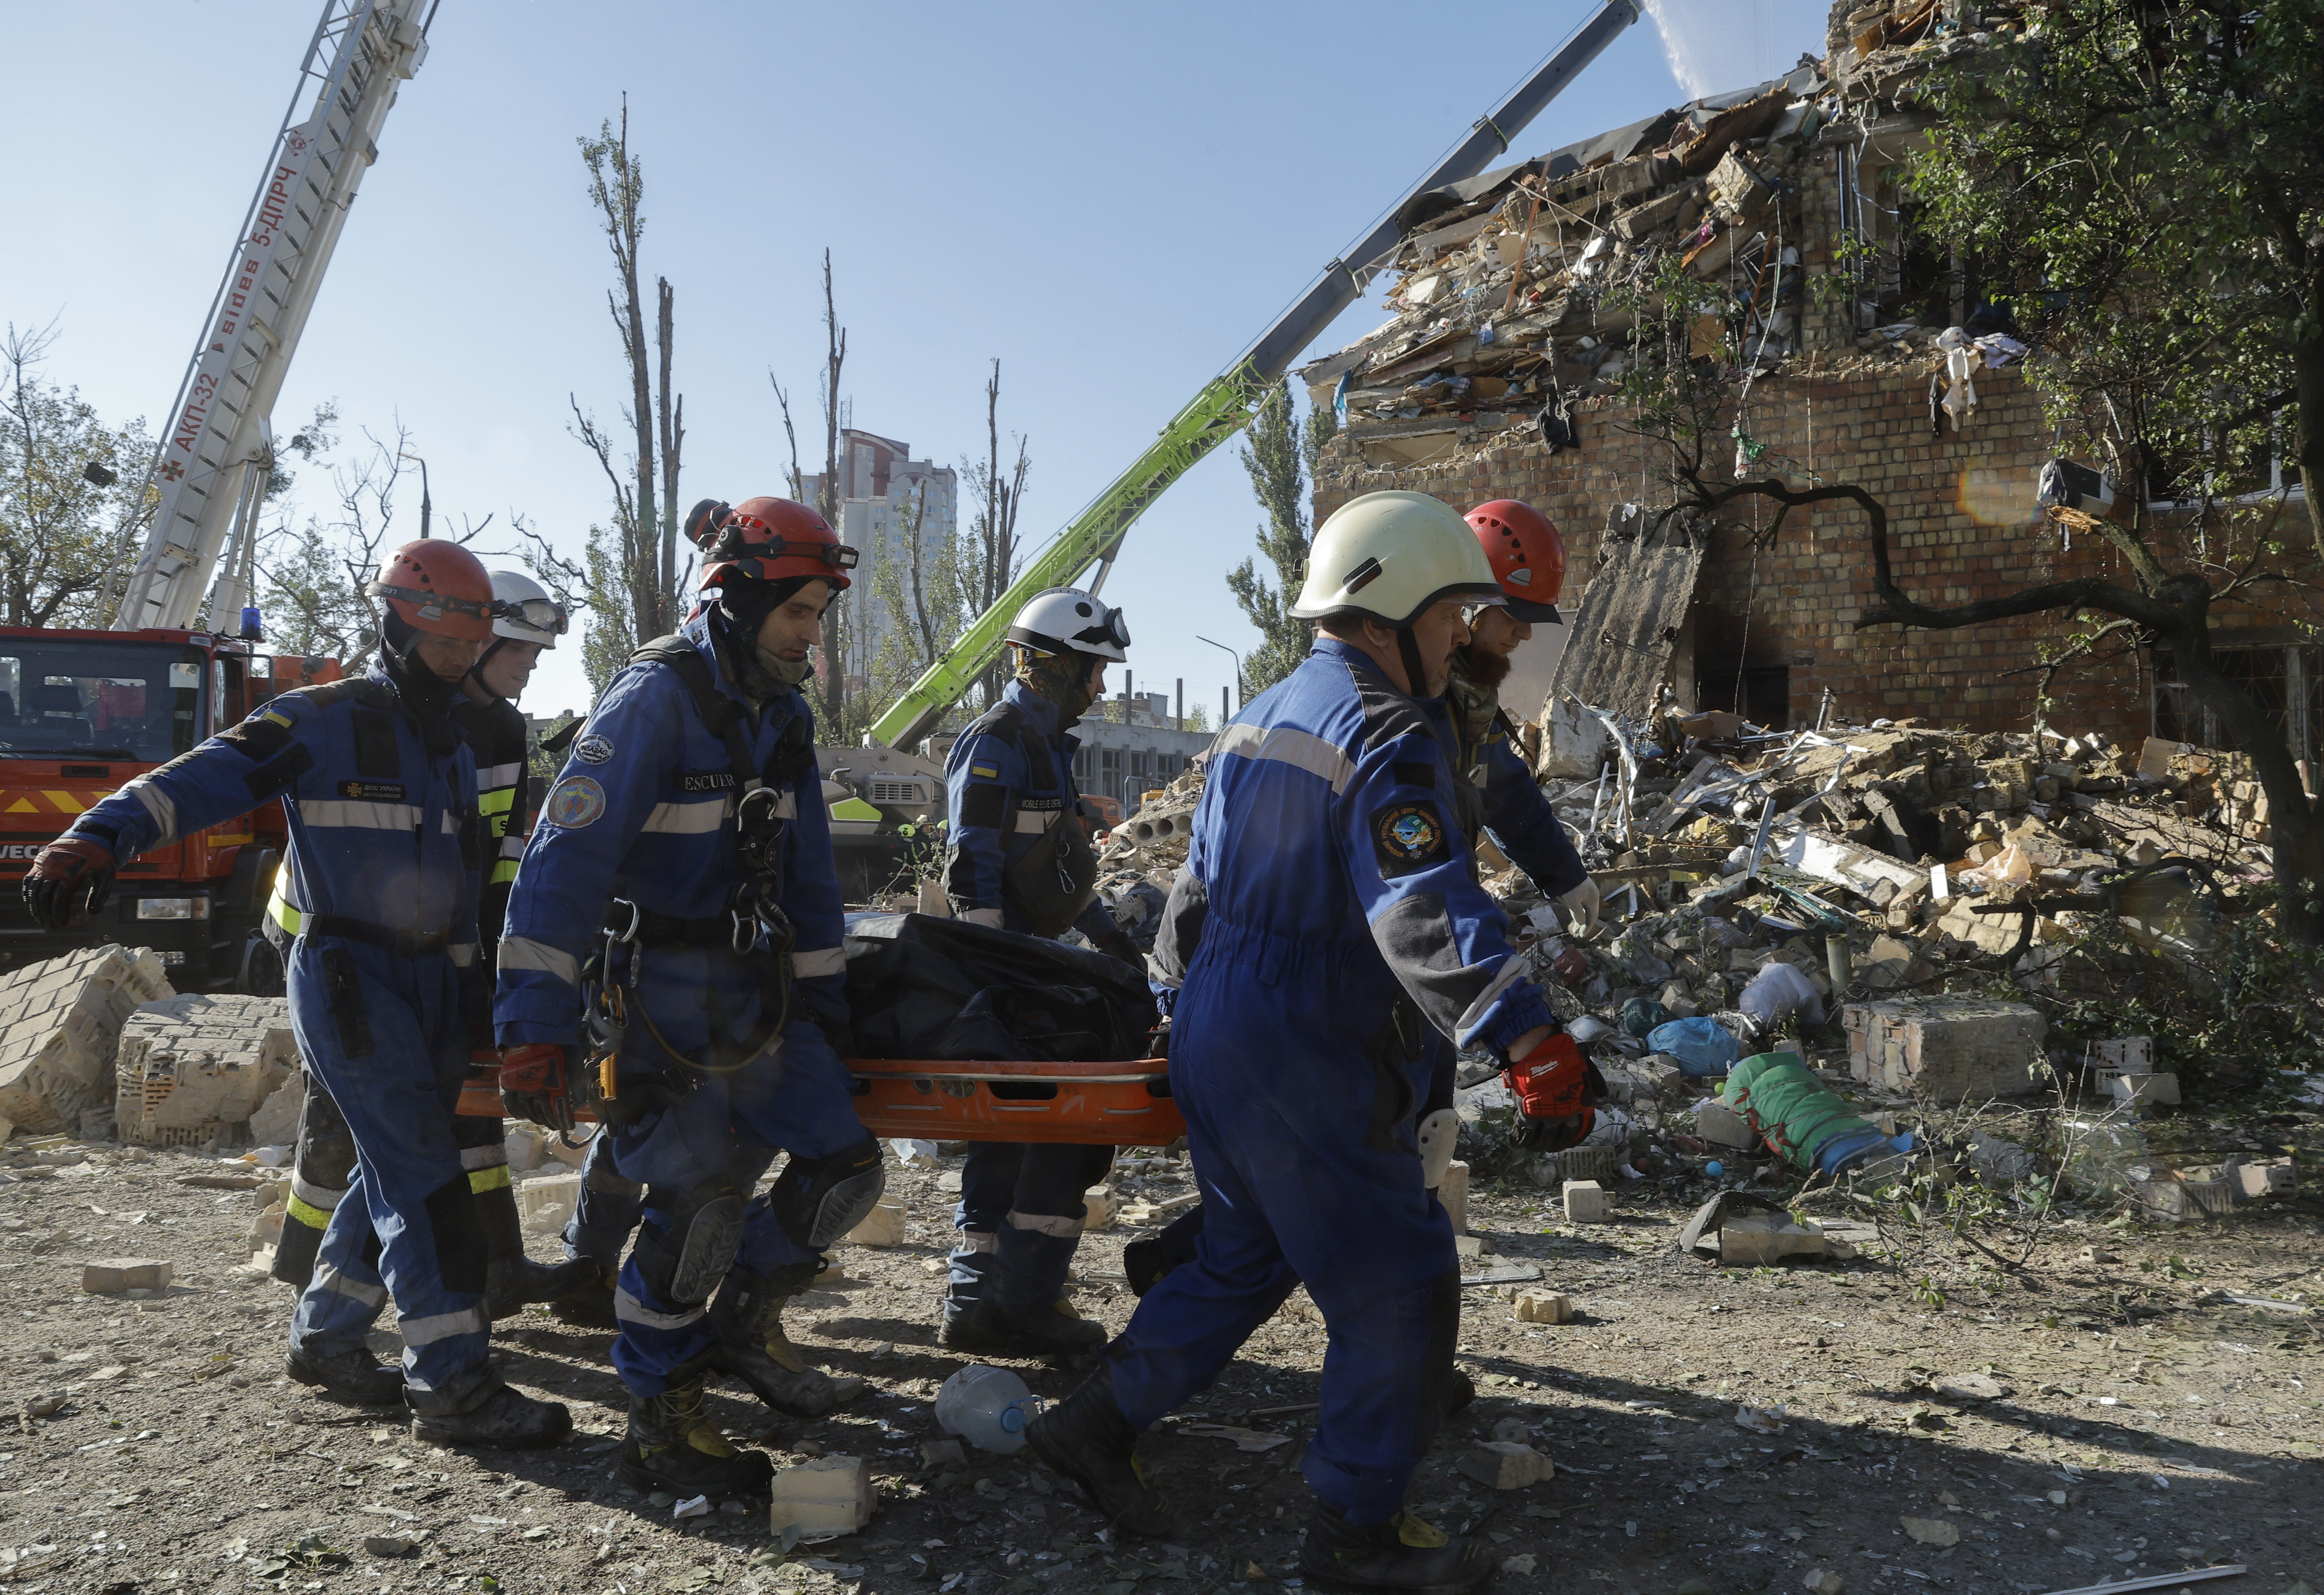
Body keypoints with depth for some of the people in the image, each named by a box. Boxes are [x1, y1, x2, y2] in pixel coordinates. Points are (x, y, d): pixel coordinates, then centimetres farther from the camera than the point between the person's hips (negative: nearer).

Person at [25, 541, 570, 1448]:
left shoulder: (452, 750, 16)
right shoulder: (321, 723, -7)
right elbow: (203, 780, -18)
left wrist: (473, 991, 22)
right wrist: (97, 838, -36)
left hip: (433, 982, 8)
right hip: (348, 980, -8)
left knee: (396, 1170, 14)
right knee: (425, 1179, -12)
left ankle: (325, 1338, 31)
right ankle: (452, 1388, -8)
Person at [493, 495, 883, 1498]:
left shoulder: (779, 715, 9)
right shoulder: (654, 699, -17)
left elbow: (807, 869, 16)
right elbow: (566, 857, -22)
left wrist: (824, 1000, 15)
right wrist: (534, 1030, -24)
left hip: (750, 987, 8)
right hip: (657, 994, -8)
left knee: (845, 1167, 3)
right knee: (699, 1201, -7)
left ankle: (743, 1322, 27)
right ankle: (658, 1423, 13)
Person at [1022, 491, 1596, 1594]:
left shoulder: (1261, 717, 12)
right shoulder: (1385, 740, -18)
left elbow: (1202, 879, 22)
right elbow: (1425, 908, -34)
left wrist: (1176, 981, 33)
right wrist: (1522, 1033, -42)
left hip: (1214, 1038, 10)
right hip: (1308, 1070, -9)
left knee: (1247, 1256, 24)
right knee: (1398, 1290, 5)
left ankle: (1098, 1424, 30)